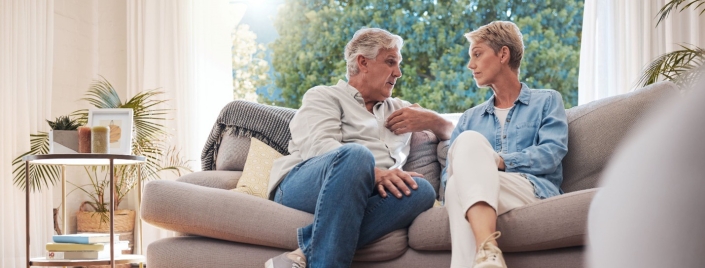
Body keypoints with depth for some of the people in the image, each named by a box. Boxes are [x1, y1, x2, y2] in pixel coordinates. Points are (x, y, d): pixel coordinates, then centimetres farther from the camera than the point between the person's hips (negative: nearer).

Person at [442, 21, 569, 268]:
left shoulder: (547, 101, 20)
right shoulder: (470, 119, 31)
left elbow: (551, 154, 1)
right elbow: (449, 174, 16)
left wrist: (495, 160, -8)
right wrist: (477, 163, -7)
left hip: (534, 190, -3)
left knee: (470, 142, -31)